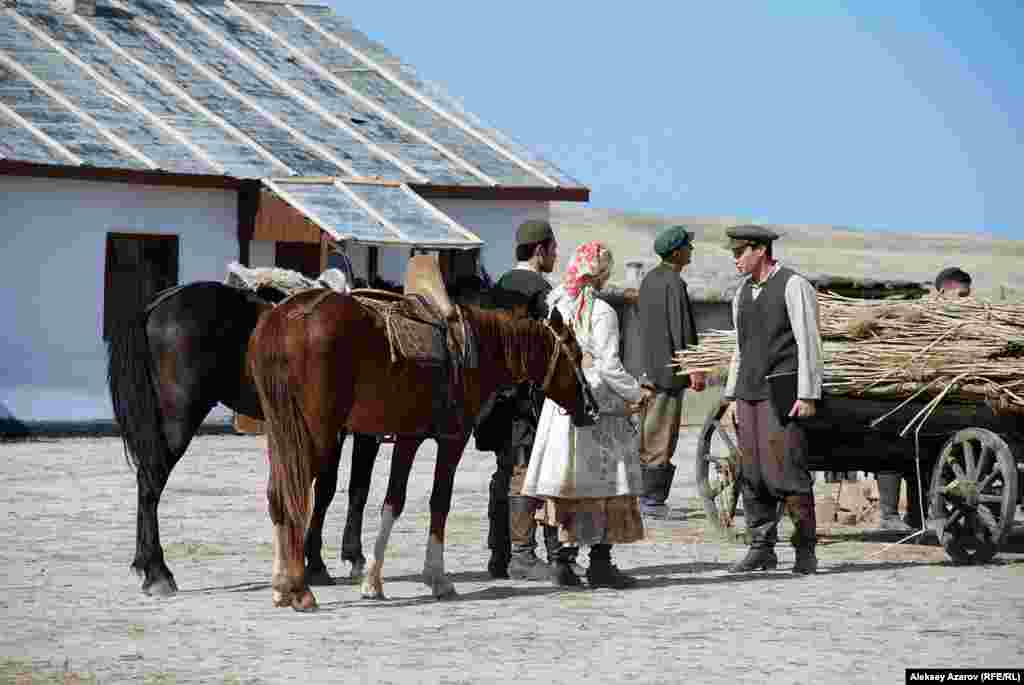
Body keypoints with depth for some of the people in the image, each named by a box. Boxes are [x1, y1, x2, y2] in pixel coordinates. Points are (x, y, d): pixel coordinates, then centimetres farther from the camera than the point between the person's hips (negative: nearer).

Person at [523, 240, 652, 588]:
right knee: (605, 482, 1)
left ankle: (563, 561, 9)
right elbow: (609, 367, -16)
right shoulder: (602, 312, -14)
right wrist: (635, 393, -3)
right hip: (597, 405, -6)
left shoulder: (557, 305, 6)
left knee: (568, 483, 10)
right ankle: (600, 563, 0)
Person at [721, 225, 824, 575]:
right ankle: (761, 548, 9)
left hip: (782, 392, -7)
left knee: (787, 469, -10)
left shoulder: (793, 286, -6)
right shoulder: (742, 293, 16)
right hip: (749, 393, 7)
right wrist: (732, 396, 15)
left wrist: (807, 395, -15)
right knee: (751, 473, 4)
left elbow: (808, 342, -10)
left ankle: (805, 549, -3)